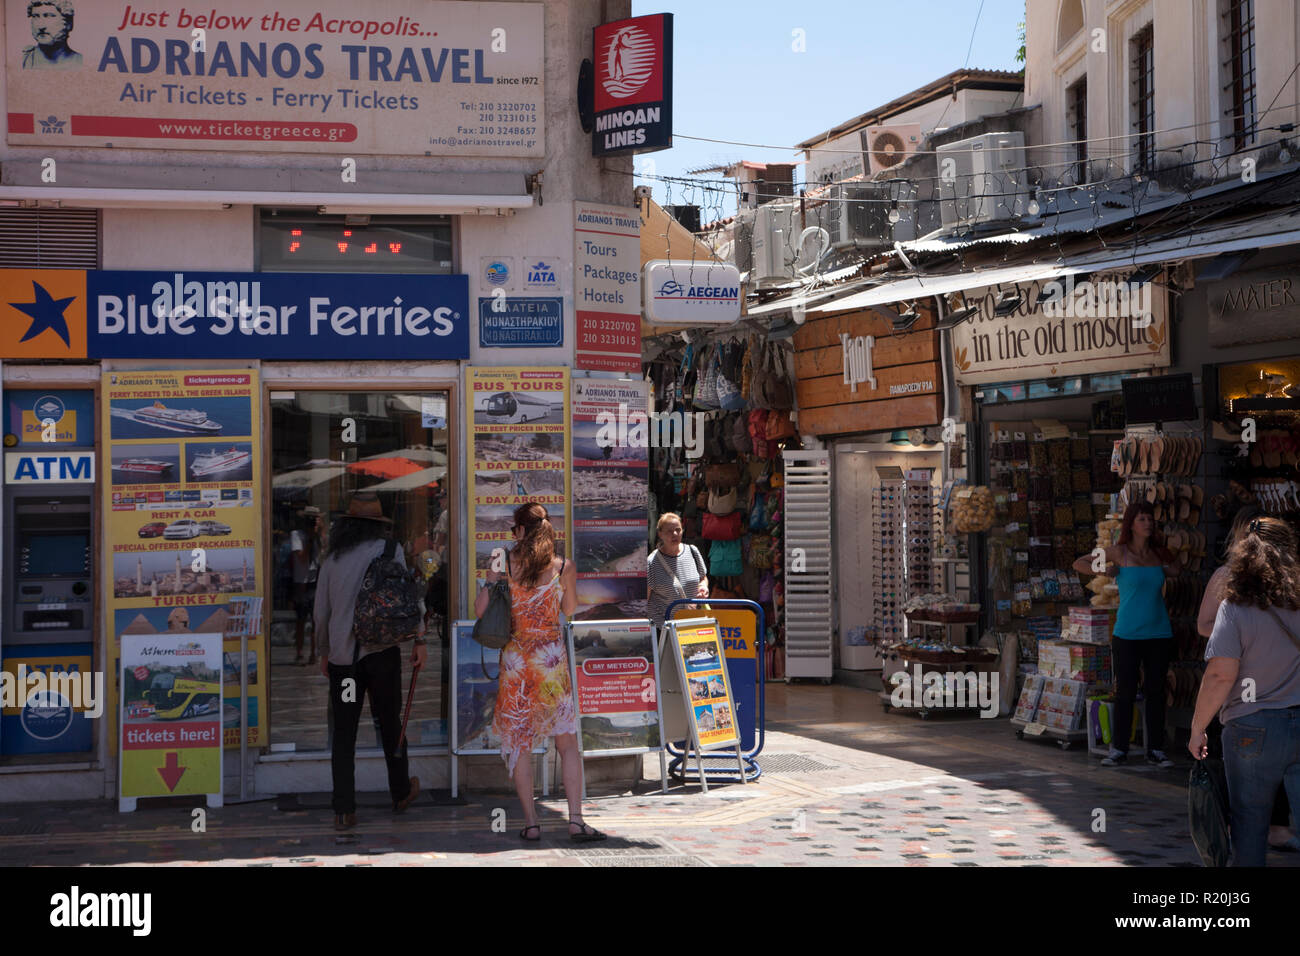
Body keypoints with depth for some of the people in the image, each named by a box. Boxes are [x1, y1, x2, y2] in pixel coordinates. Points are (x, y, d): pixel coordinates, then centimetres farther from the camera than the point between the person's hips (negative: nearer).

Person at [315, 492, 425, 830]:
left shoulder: (332, 558, 8)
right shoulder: (389, 551, -1)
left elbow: (321, 611, 12)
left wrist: (325, 651, 24)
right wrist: (419, 640, -8)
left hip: (342, 653, 2)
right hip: (380, 649, -2)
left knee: (343, 732, 5)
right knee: (390, 722, 14)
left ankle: (344, 811, 1)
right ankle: (400, 792, 28)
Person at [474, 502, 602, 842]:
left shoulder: (503, 562, -4)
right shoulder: (564, 568, -2)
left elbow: (480, 608, -2)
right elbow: (570, 613, 9)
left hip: (515, 657, 0)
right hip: (552, 657, 0)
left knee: (519, 741, 7)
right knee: (568, 740, 6)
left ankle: (531, 823, 6)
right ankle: (575, 820, -1)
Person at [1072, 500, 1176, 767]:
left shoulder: (1159, 553, 9)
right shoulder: (1120, 552, -1)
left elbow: (1177, 572, 28)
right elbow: (1079, 564, 4)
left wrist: (1168, 570, 7)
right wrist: (1105, 571, -9)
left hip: (1159, 633, 3)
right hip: (1128, 634, -3)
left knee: (1156, 691, 6)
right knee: (1125, 692, 0)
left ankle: (1156, 749, 13)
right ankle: (1118, 749, 9)